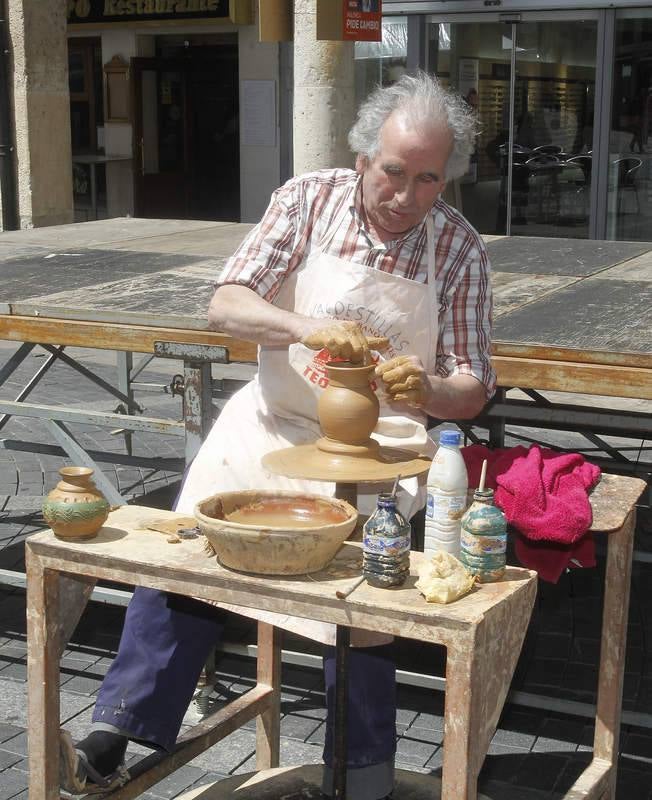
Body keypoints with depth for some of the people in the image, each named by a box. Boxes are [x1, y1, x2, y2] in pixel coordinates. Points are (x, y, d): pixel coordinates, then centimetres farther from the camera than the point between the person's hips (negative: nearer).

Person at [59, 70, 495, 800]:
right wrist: (306, 328, -29)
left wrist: (426, 390, -23)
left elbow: (470, 391, 0)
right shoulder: (308, 200, -2)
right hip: (274, 423, 2)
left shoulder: (460, 249, -2)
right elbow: (224, 307, -10)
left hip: (378, 444, -1)